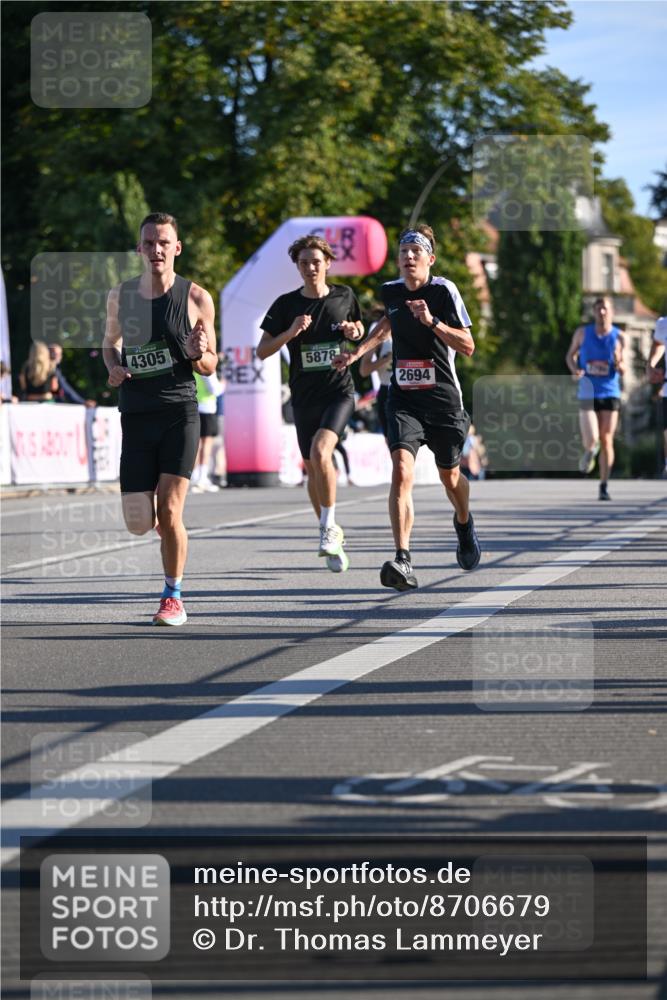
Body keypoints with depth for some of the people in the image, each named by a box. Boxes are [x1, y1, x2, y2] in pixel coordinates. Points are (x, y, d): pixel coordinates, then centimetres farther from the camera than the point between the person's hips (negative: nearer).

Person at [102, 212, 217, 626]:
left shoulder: (197, 298, -1)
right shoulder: (121, 295, 7)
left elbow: (210, 366, 7)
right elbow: (111, 342, 23)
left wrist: (200, 355, -16)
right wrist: (114, 369, 1)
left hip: (179, 413, -3)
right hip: (136, 416, 3)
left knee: (169, 512, -11)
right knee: (140, 523, -2)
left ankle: (174, 598, 6)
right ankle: (168, 527, 34)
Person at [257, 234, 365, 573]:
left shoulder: (344, 296, 3)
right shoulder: (286, 304, 0)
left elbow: (360, 330, 21)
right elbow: (262, 351, 0)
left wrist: (354, 332, -2)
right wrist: (290, 332, -16)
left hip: (339, 392, -2)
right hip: (304, 398, 2)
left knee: (320, 452, -25)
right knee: (313, 469, 9)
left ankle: (329, 526, -14)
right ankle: (332, 534, 28)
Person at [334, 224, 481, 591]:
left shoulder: (443, 291, -9)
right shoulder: (390, 291, 4)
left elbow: (468, 346, -13)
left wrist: (432, 321, -25)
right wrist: (358, 351, 19)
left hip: (443, 398, -2)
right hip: (403, 398, 2)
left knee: (449, 475, 16)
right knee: (402, 471, -19)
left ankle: (464, 523, 52)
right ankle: (403, 562, -27)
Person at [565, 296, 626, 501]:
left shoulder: (619, 337, 0)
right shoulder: (583, 333, 0)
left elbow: (623, 371, 3)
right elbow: (571, 355, 14)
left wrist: (619, 364, -21)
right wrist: (574, 369, -7)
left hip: (610, 393, 0)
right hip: (587, 393, 0)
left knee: (607, 441, -1)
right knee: (591, 440, -13)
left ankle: (604, 487, 7)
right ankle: (589, 452, 26)